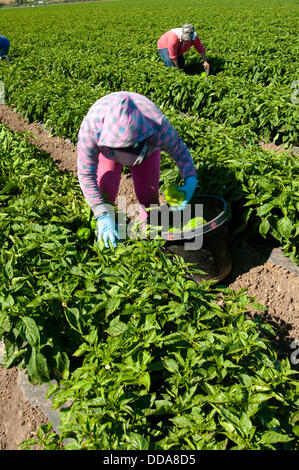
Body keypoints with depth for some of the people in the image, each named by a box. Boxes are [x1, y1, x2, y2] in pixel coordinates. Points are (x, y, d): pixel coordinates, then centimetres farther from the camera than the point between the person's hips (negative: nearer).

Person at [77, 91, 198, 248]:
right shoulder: (91, 125, -42)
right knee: (104, 193, -8)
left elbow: (180, 150, -21)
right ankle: (104, 229, 20)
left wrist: (190, 179, -36)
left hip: (147, 144, 0)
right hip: (106, 147, 0)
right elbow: (86, 174, -33)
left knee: (147, 193, -6)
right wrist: (103, 216, -37)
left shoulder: (159, 125, -42)